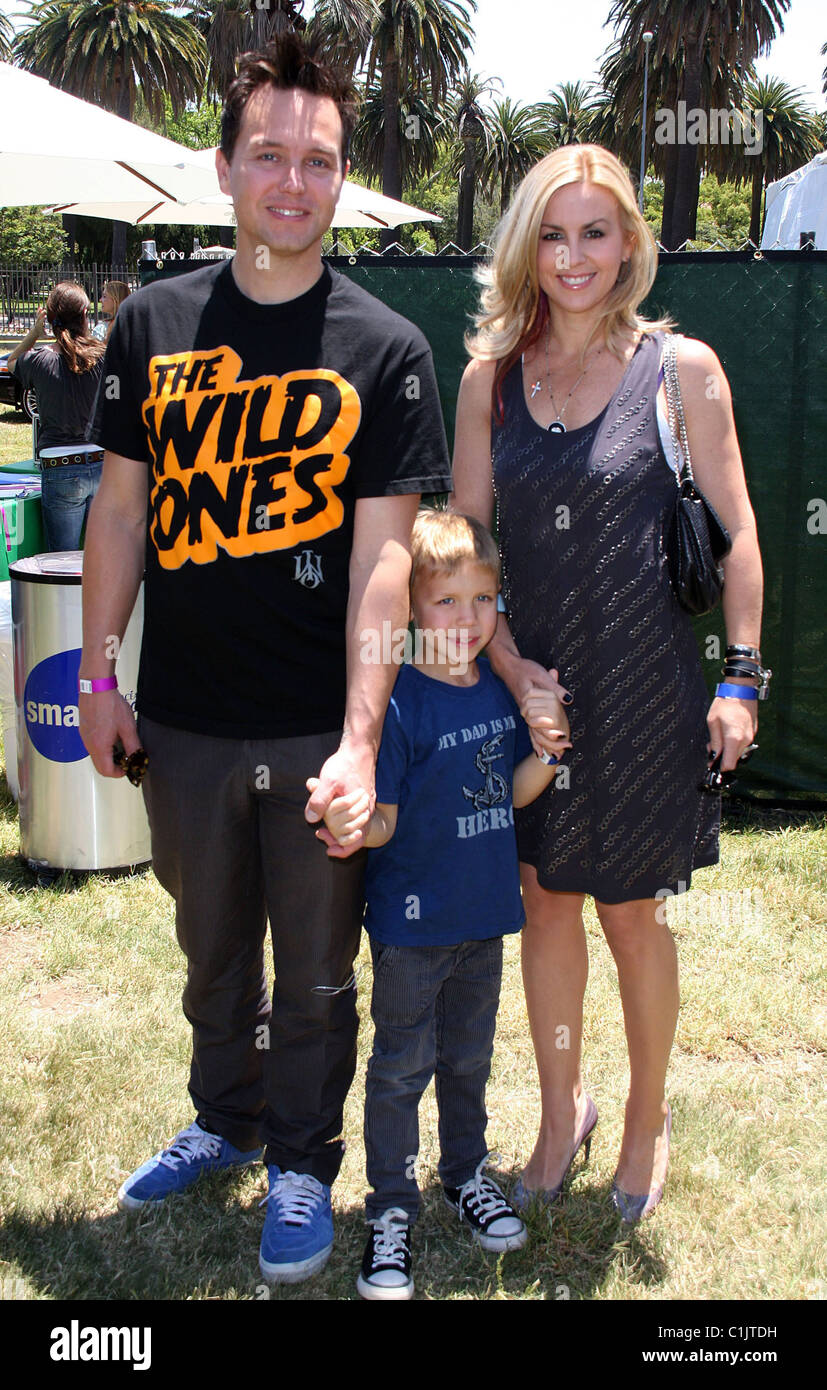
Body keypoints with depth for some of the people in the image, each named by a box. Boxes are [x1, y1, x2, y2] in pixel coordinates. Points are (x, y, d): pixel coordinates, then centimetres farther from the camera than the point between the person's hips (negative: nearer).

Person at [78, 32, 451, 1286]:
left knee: (316, 970, 11)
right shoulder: (155, 324, 3)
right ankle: (225, 1121, 44)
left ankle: (303, 1164, 33)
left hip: (317, 731, -3)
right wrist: (96, 676, 5)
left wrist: (361, 737, -18)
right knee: (212, 947, 21)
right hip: (185, 720, 3)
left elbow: (382, 552, -11)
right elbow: (121, 507, 7)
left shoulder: (386, 350, -6)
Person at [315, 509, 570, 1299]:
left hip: (485, 913, 6)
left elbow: (513, 794, 7)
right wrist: (354, 828, -38)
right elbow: (383, 820, -17)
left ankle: (466, 1175, 40)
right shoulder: (396, 702, -19)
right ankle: (391, 1210, 21)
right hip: (412, 920, -6)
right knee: (403, 1065, 7)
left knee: (469, 1056, 21)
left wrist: (545, 750, -11)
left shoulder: (504, 687, 0)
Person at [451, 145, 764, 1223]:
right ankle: (561, 1110, 34)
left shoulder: (681, 368, -5)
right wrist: (504, 658, -5)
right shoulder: (491, 376, 4)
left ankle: (647, 1118, 32)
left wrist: (741, 678, -5)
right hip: (532, 685, 3)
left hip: (644, 687, -3)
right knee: (544, 901, 13)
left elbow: (738, 534, -2)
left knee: (634, 915, 8)